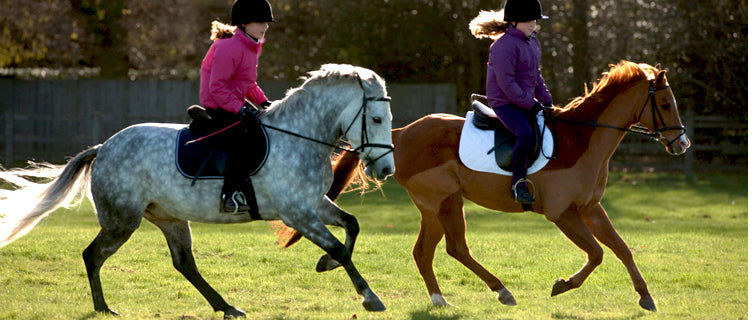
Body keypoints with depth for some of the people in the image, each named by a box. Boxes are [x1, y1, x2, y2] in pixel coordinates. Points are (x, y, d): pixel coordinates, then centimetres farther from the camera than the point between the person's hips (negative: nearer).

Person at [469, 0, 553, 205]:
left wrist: (546, 101, 11)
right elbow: (506, 83, -22)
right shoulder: (504, 47, -18)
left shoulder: (532, 42, 14)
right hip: (504, 102, -10)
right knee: (525, 134, -33)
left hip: (525, 101, 10)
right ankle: (519, 183, -25)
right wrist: (531, 104, -21)